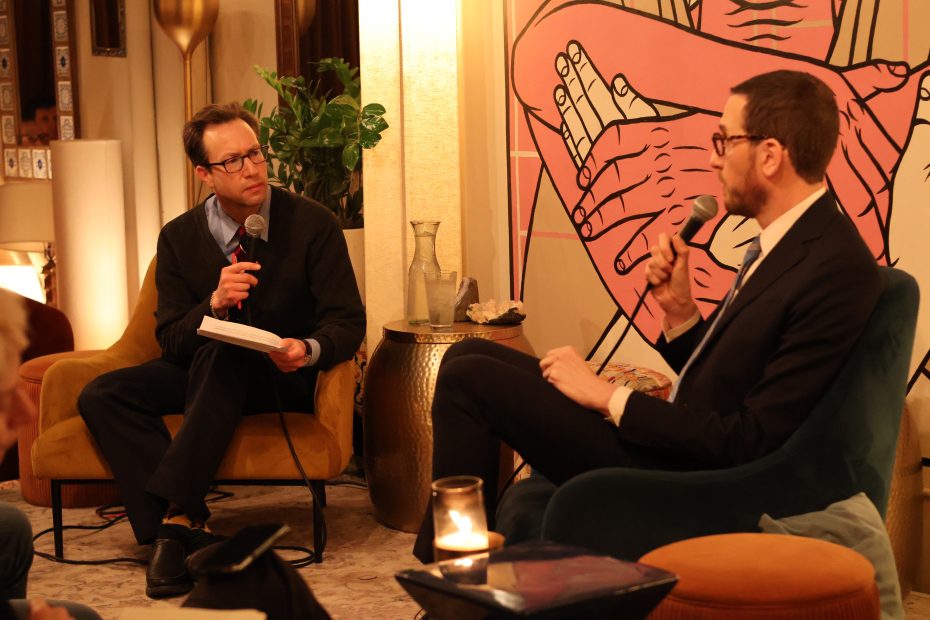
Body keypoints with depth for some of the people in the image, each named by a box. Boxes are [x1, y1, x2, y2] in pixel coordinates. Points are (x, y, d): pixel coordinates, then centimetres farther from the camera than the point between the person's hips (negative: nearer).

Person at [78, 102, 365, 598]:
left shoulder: (312, 223, -7)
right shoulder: (179, 237, 0)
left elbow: (348, 321, -9)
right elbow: (171, 342, -2)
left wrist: (310, 350, -33)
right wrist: (213, 304, -24)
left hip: (284, 377, -4)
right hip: (203, 370, 4)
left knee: (221, 355, -37)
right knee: (101, 397, -20)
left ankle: (176, 517, -37)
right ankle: (188, 528, -31)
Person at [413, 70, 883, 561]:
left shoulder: (837, 271, -21)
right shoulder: (784, 241, 9)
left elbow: (750, 442, -22)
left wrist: (610, 398, -15)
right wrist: (680, 311, -4)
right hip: (674, 439, 10)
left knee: (469, 379, -11)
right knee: (470, 356, 10)